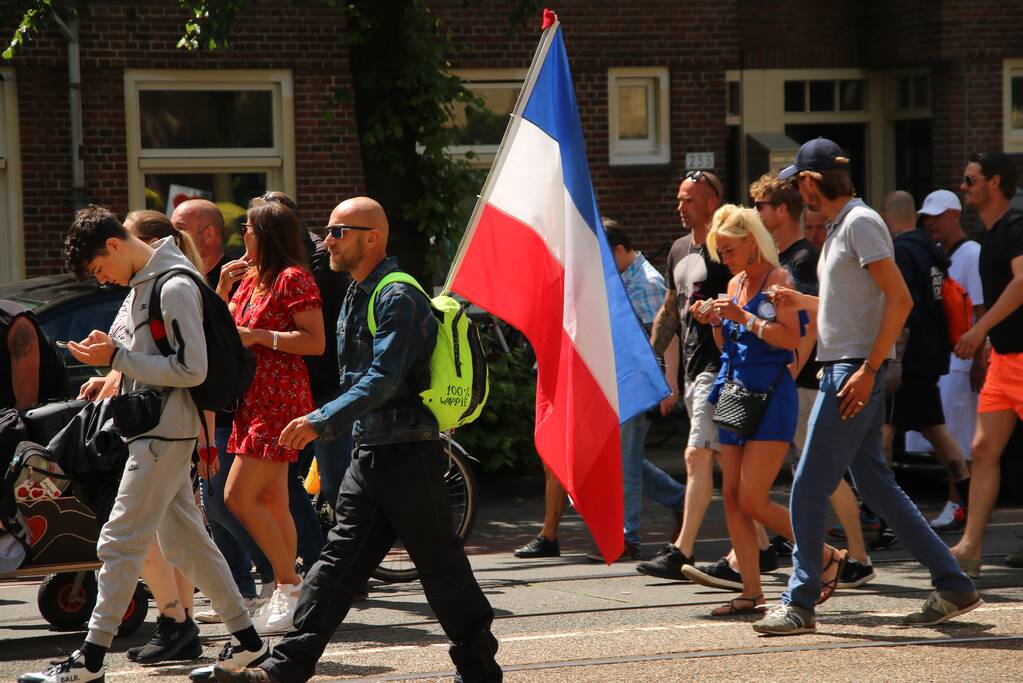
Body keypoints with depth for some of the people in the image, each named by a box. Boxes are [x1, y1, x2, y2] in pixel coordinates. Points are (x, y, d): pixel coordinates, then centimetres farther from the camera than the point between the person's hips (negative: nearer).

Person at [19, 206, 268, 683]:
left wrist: (116, 358, -19)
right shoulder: (144, 282, 14)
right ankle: (246, 639, 19)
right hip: (159, 431, 10)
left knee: (120, 541, -9)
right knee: (185, 540, 13)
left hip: (164, 434, -10)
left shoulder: (175, 287, -17)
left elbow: (192, 370, -20)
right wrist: (115, 373, 8)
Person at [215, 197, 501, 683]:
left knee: (440, 565, 0)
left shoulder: (398, 298, -15)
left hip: (408, 455, -9)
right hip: (370, 453, 9)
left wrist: (323, 421, -30)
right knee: (338, 562, 5)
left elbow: (383, 380, -25)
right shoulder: (356, 296, 16)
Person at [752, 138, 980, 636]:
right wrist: (801, 302, 14)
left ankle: (800, 604, 0)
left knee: (808, 491, -6)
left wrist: (868, 370, -22)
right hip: (839, 371, 10)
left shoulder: (860, 222, -12)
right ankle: (953, 586, 14)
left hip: (855, 373, -10)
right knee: (876, 487, 11)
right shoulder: (840, 226, 18)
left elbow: (900, 300, -19)